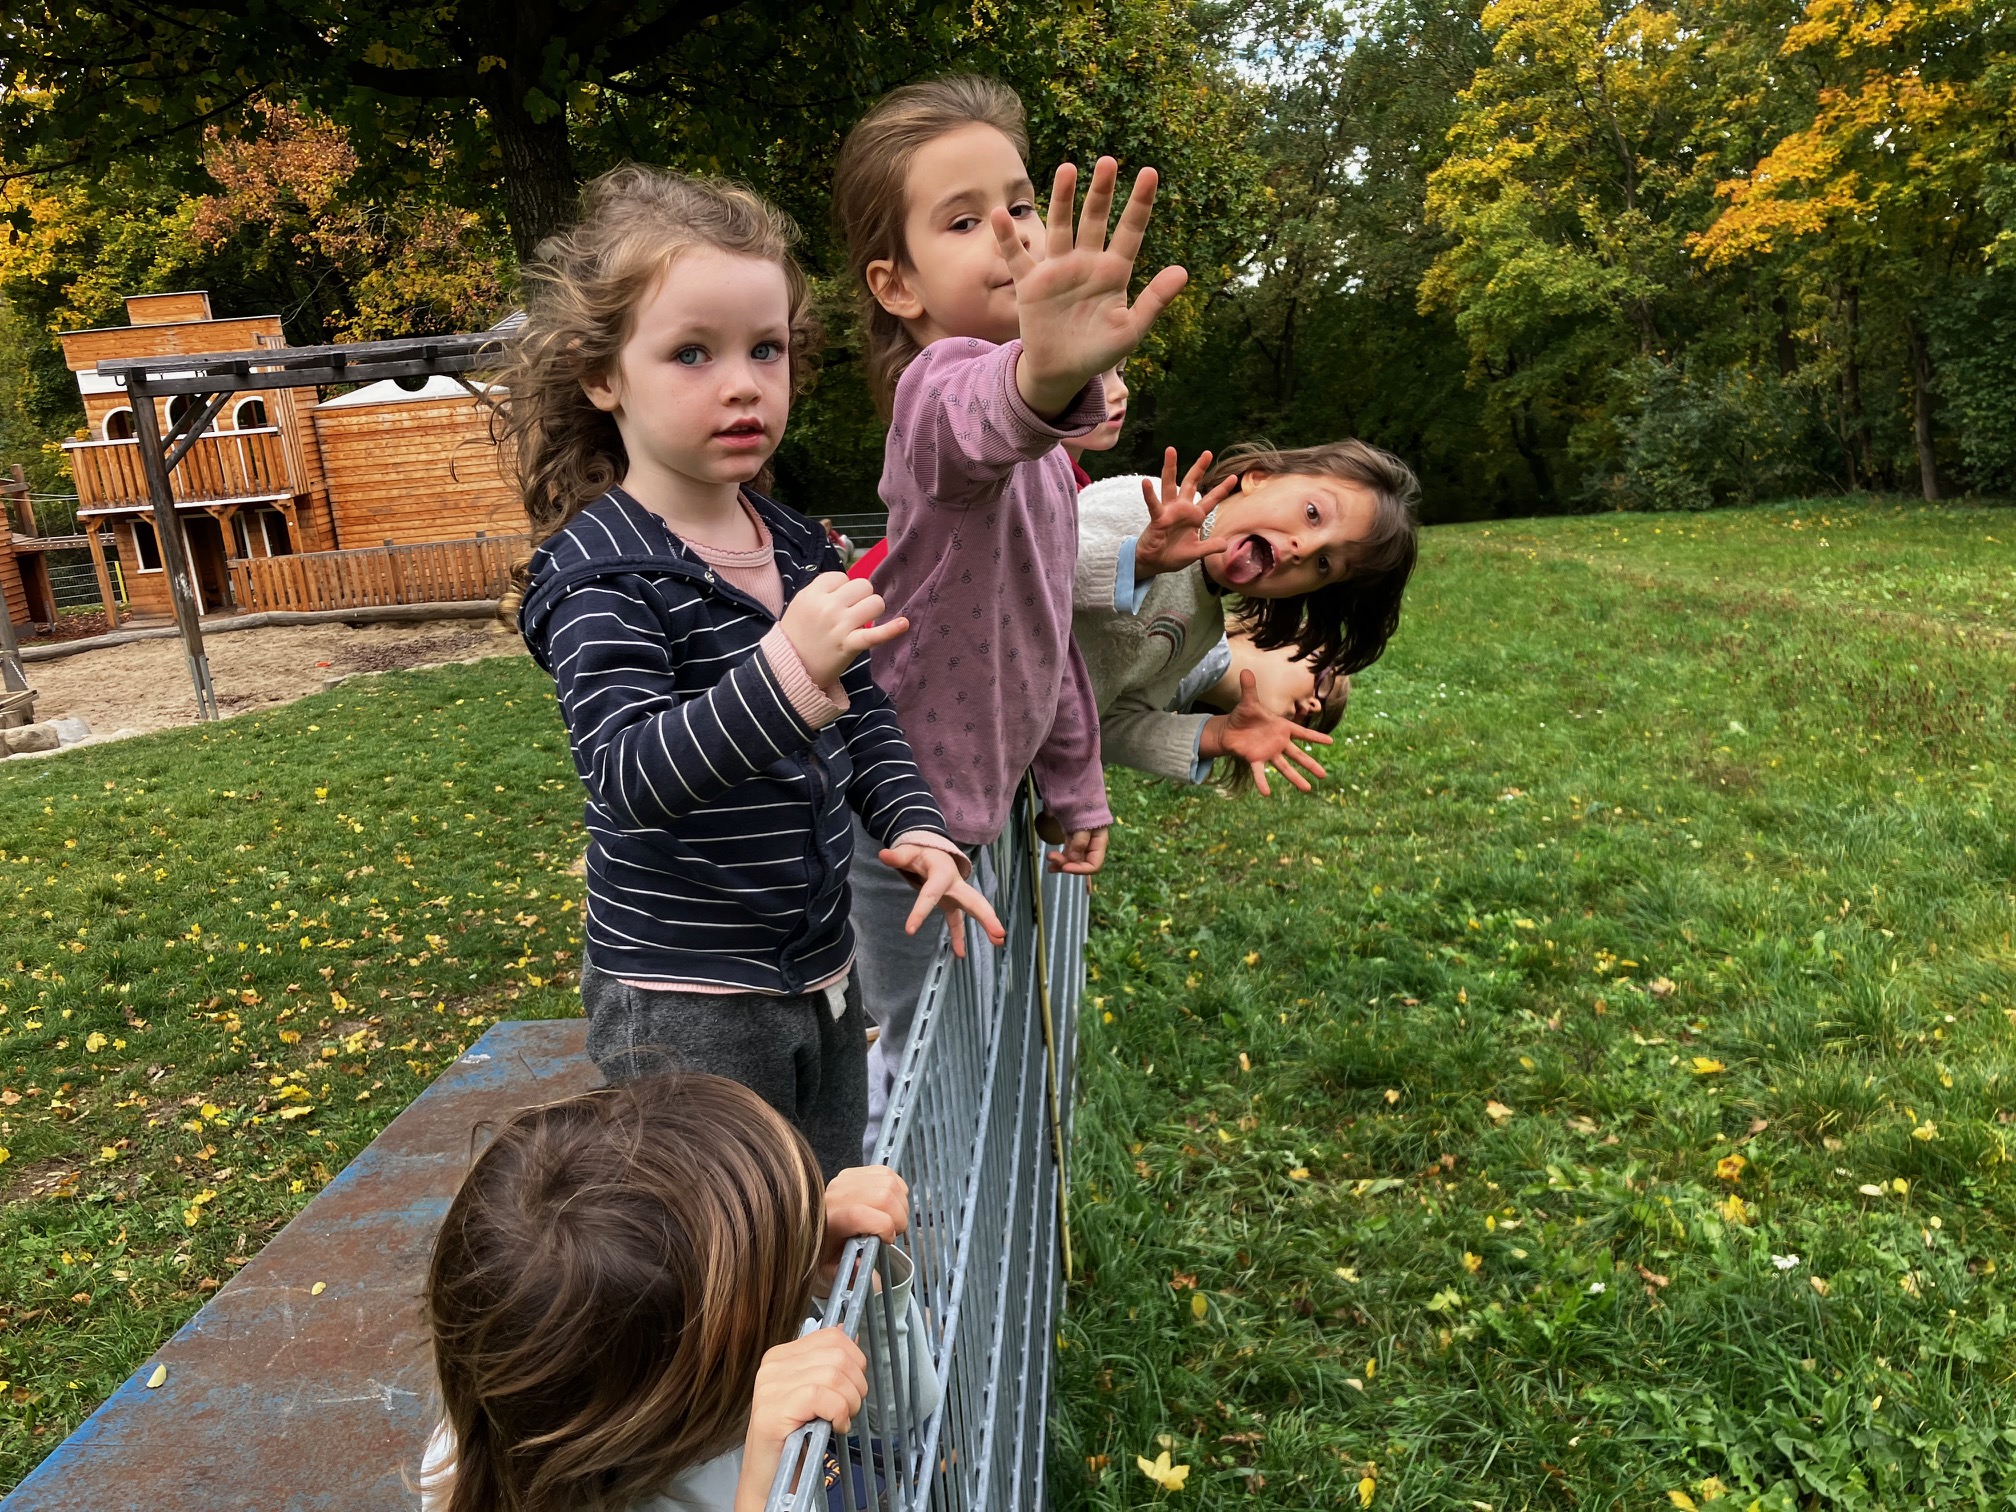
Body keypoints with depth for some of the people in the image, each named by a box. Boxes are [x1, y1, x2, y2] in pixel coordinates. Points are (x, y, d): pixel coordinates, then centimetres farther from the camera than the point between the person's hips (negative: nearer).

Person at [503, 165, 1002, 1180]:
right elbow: (631, 775, -30)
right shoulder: (598, 569, -18)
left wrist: (915, 827, -3)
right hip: (683, 1009, -7)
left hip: (823, 979, 7)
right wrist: (788, 670, -43)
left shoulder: (796, 545, 5)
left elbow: (863, 714, 14)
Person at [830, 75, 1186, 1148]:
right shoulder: (939, 383, -21)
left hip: (969, 787, 9)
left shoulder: (1041, 449, 10)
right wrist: (1038, 377, -72)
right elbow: (973, 421, -49)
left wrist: (1075, 787, 18)